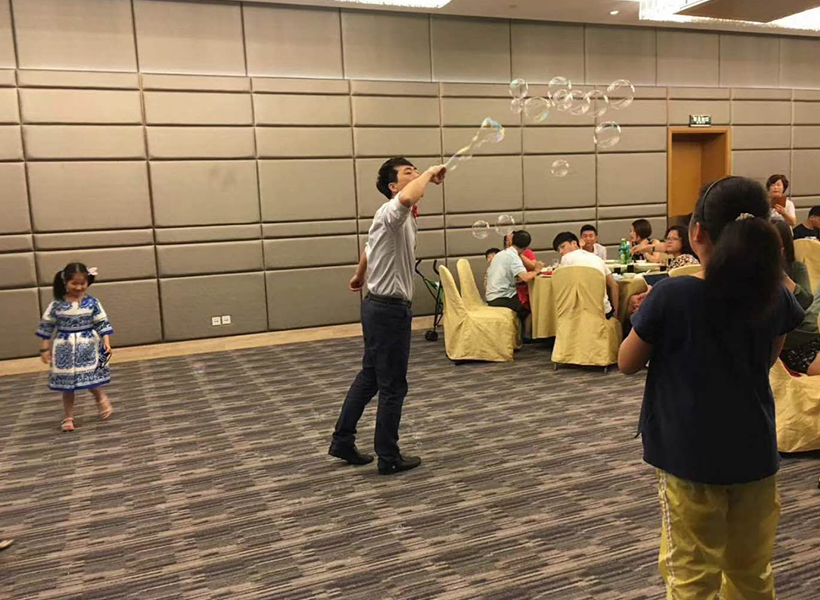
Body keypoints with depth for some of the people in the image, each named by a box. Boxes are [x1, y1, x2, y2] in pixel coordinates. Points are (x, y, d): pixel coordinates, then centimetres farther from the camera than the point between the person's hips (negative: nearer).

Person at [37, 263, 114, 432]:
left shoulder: (92, 302, -5)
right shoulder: (56, 305, -5)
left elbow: (102, 323, -3)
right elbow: (46, 326, 2)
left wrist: (106, 342, -13)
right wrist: (45, 348, 2)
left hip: (88, 348, -1)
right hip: (65, 349, 1)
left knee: (92, 381, -1)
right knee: (66, 385, 7)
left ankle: (102, 399, 31)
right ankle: (68, 417, 20)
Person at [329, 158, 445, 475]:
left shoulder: (403, 218, 14)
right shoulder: (391, 212, -17)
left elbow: (369, 248, 31)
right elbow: (407, 198, -45)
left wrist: (359, 276, 48)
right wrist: (429, 173, -26)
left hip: (381, 306, 10)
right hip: (389, 309, -10)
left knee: (369, 377, 18)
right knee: (393, 386, 1)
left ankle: (342, 441, 29)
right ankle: (389, 458, 14)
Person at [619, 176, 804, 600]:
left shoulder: (671, 296, -20)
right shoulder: (775, 295, -7)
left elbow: (627, 363, -8)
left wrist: (647, 317, 5)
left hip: (690, 456, -4)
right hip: (754, 453, 4)